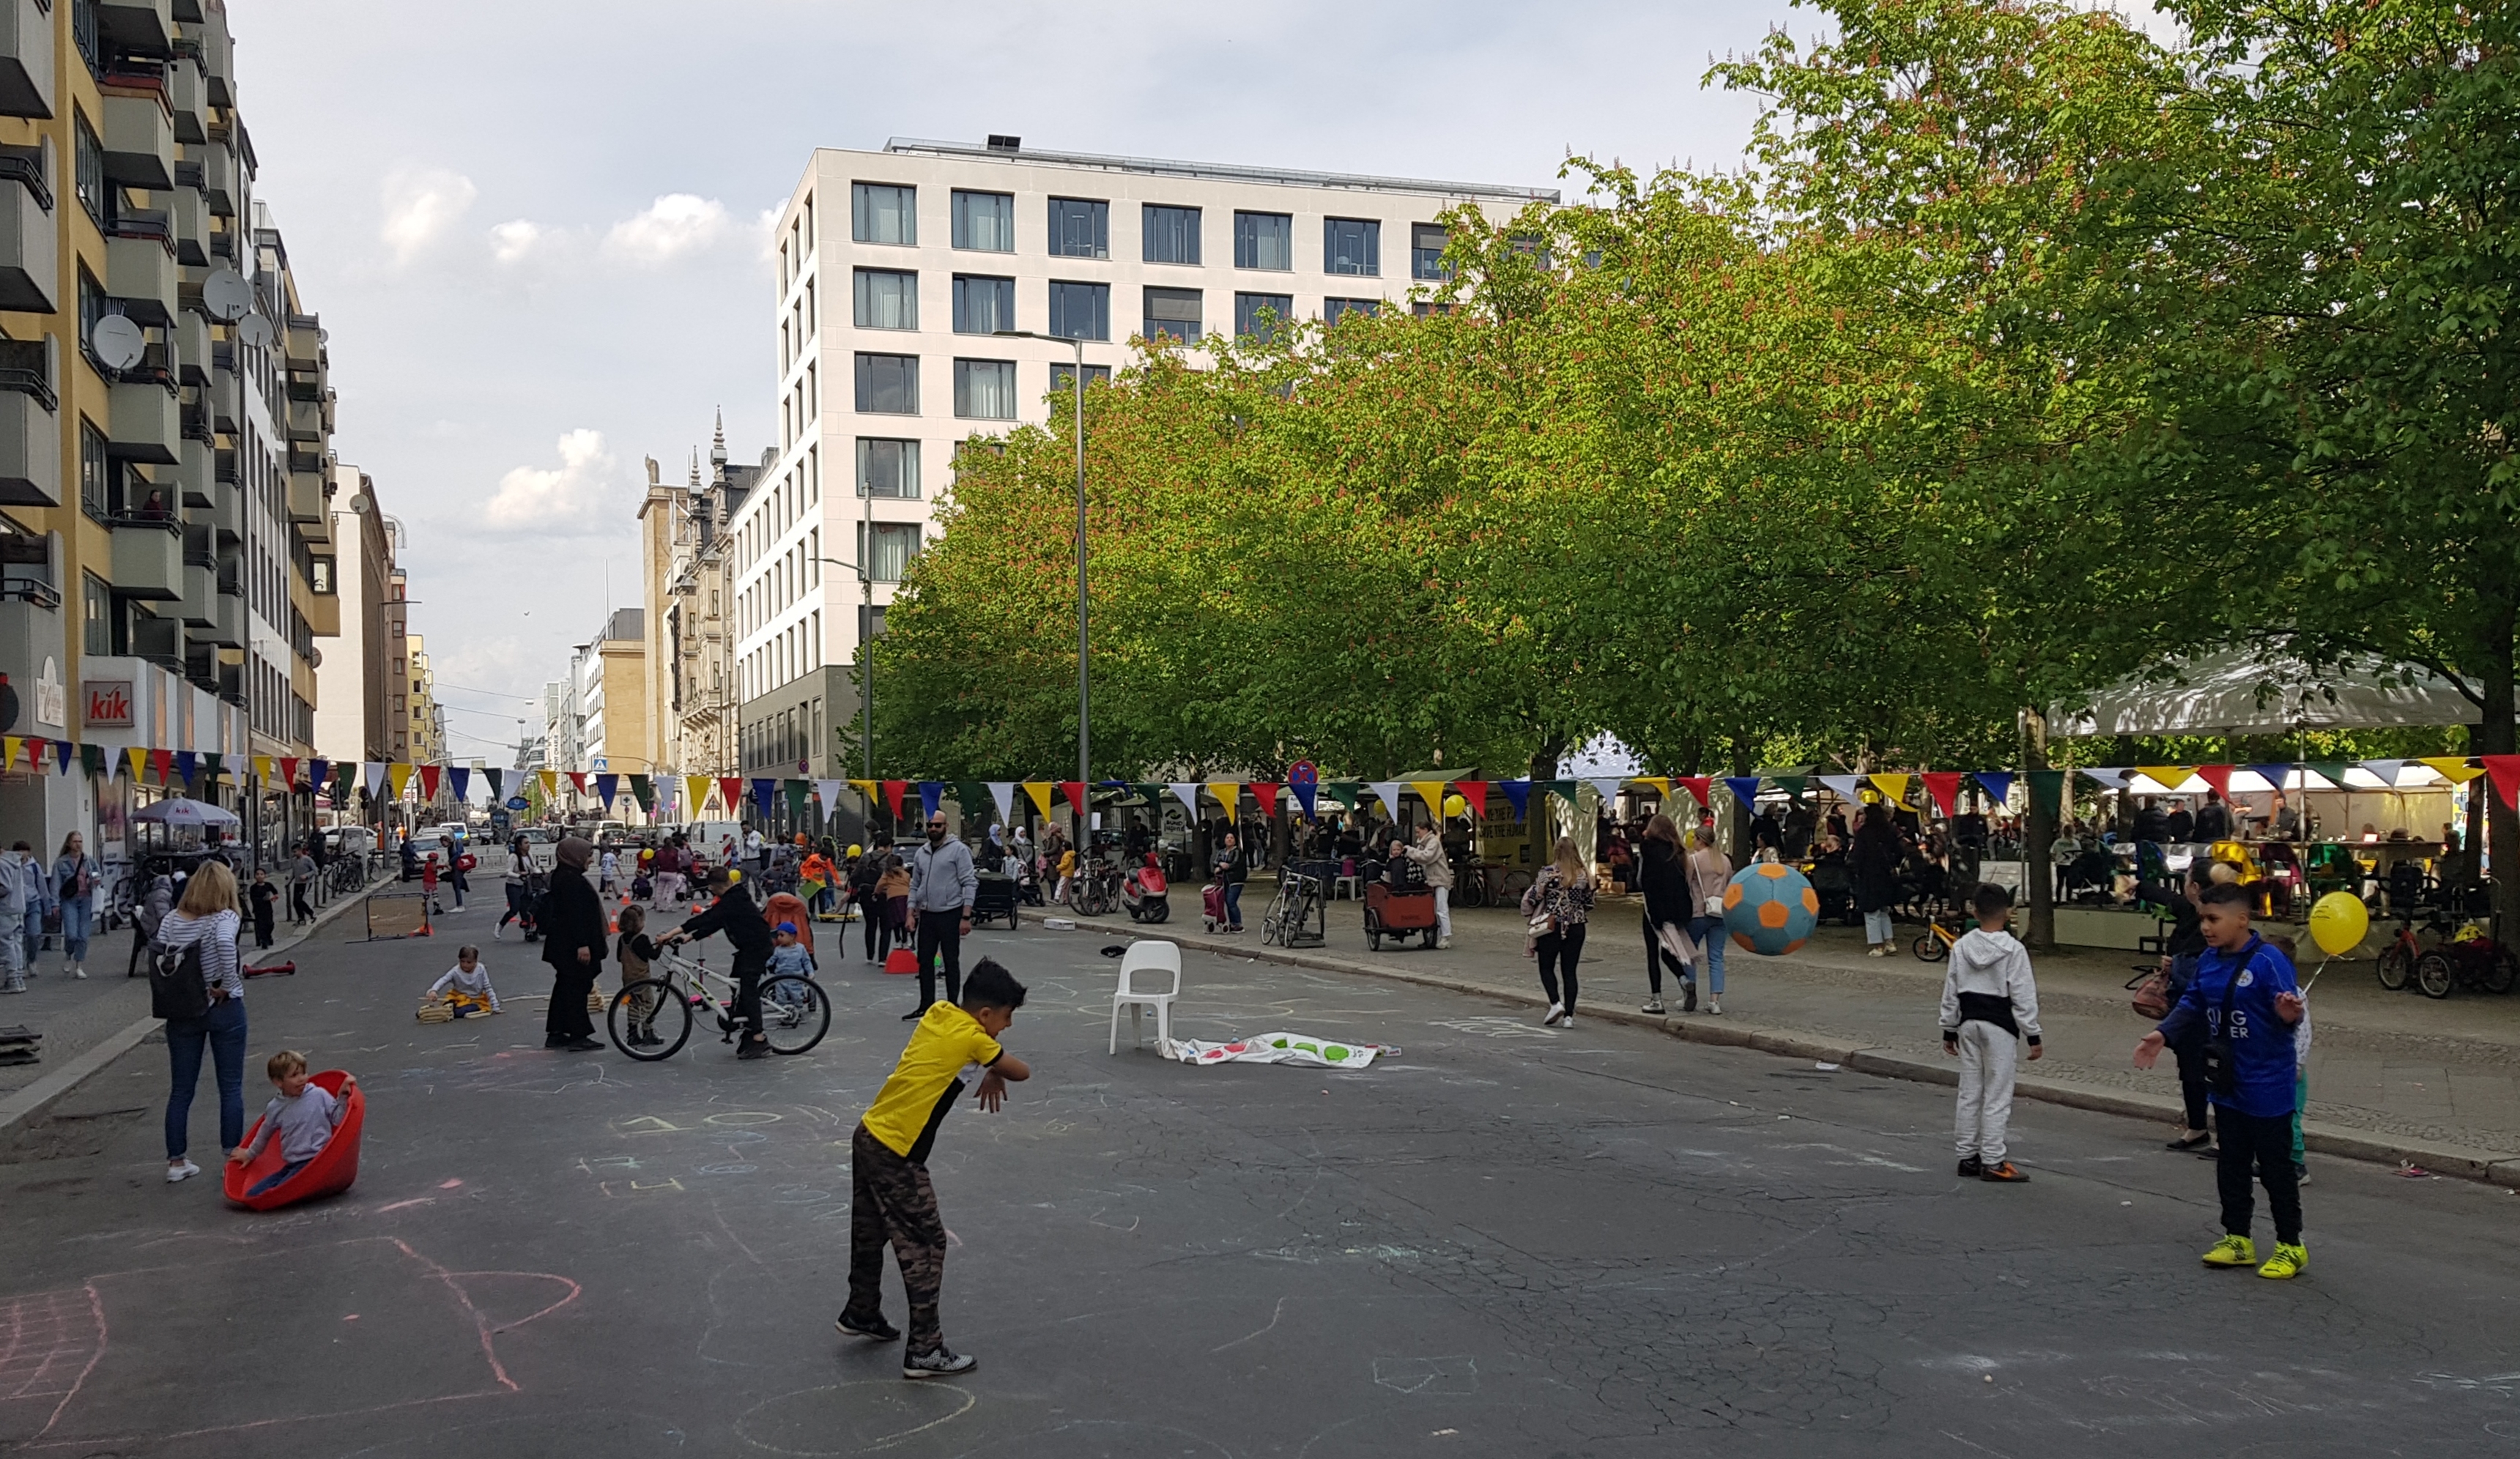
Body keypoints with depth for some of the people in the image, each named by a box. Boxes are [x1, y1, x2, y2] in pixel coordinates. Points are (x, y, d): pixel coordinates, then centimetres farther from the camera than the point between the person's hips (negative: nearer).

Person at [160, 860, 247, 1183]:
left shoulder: (171, 920, 1)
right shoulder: (224, 918, -13)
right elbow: (225, 943, -33)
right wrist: (229, 985, -22)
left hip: (183, 1012, 4)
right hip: (224, 1010, -4)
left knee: (180, 1090, 12)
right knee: (231, 1088, 7)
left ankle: (176, 1162, 16)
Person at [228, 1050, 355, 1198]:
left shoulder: (319, 1095, -2)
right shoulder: (275, 1108, 8)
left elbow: (338, 1119, 0)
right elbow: (264, 1135, 28)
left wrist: (343, 1096, -11)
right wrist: (249, 1154, 42)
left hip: (315, 1161, -6)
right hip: (291, 1166, 6)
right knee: (253, 1194, -8)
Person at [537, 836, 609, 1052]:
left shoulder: (561, 877, 15)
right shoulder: (571, 880, -18)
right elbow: (575, 915, -24)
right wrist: (582, 944, -25)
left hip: (562, 945, 11)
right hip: (572, 944, -11)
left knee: (565, 986, 15)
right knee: (577, 987, -6)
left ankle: (555, 1034, 20)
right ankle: (578, 1036, -2)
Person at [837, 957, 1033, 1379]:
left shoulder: (938, 1013, 4)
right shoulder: (972, 1039, -17)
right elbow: (1022, 1072, -4)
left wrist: (991, 1071, 10)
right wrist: (995, 1072, 15)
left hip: (868, 1137, 9)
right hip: (896, 1156, -9)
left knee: (870, 1233, 24)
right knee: (924, 1246, -1)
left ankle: (861, 1313, 42)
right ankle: (925, 1351, 1)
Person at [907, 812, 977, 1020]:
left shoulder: (958, 849, -7)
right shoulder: (920, 853, 12)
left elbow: (969, 884, -10)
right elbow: (915, 885, 17)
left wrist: (966, 917, -15)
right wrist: (911, 913, 7)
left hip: (950, 915, -6)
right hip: (927, 915, 6)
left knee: (951, 962, 1)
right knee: (925, 962, 8)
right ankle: (926, 1007, 16)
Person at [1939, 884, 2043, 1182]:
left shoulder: (1961, 947, 3)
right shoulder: (2014, 951, -11)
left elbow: (1951, 993, 8)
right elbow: (2024, 997, -11)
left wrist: (1949, 1030, 16)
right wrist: (2033, 1036, -4)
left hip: (1968, 1024, 5)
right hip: (2000, 1027, -5)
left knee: (1969, 1093, 11)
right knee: (1997, 1096, -1)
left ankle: (1968, 1157, 17)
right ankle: (1992, 1162, 0)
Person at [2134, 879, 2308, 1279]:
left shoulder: (2267, 961, -20)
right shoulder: (2208, 961, 3)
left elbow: (2287, 1010, -22)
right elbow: (2193, 1003, 14)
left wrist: (2288, 1013, -44)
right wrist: (2163, 1033, 5)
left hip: (2267, 1088, -7)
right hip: (2228, 1084, 8)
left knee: (2275, 1167, 4)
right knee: (2231, 1165, 16)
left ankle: (2290, 1246, 18)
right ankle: (2238, 1239, 28)